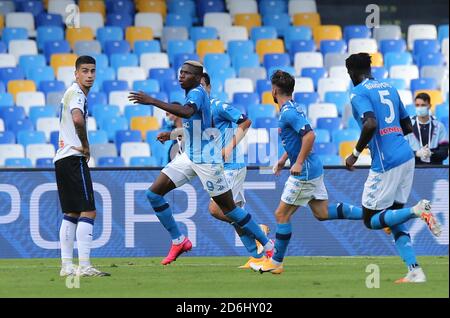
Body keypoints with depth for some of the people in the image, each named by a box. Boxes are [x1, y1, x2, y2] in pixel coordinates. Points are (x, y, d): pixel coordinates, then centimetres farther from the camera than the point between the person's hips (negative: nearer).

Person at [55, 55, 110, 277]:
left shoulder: (74, 93, 21)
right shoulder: (75, 93, -11)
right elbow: (78, 119, -30)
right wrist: (85, 146, -17)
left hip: (61, 158, 10)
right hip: (73, 158, -10)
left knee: (71, 214, 12)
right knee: (88, 211, -12)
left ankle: (67, 265, 12)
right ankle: (84, 266, -17)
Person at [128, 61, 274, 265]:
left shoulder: (197, 93, -19)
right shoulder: (193, 93, 9)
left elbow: (187, 112, -43)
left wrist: (152, 101, -45)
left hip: (207, 161, -9)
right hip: (189, 156, 9)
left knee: (228, 207, -2)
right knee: (154, 193, -1)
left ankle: (267, 245, 11)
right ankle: (178, 241, 7)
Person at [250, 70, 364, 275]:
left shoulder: (288, 112, -18)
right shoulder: (292, 109, 13)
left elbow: (309, 135, -29)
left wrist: (299, 163, -26)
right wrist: (284, 159, 28)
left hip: (304, 172, -10)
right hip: (313, 168, 10)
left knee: (282, 214, -1)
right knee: (322, 213, 12)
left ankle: (275, 263, 5)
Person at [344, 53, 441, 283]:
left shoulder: (359, 93, -5)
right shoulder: (389, 89, 18)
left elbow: (371, 124, -22)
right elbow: (408, 127, 21)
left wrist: (355, 154, -11)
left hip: (385, 162, -8)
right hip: (406, 157, 8)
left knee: (370, 220, 2)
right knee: (394, 221, 13)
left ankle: (417, 210, -20)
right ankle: (415, 272, 2)